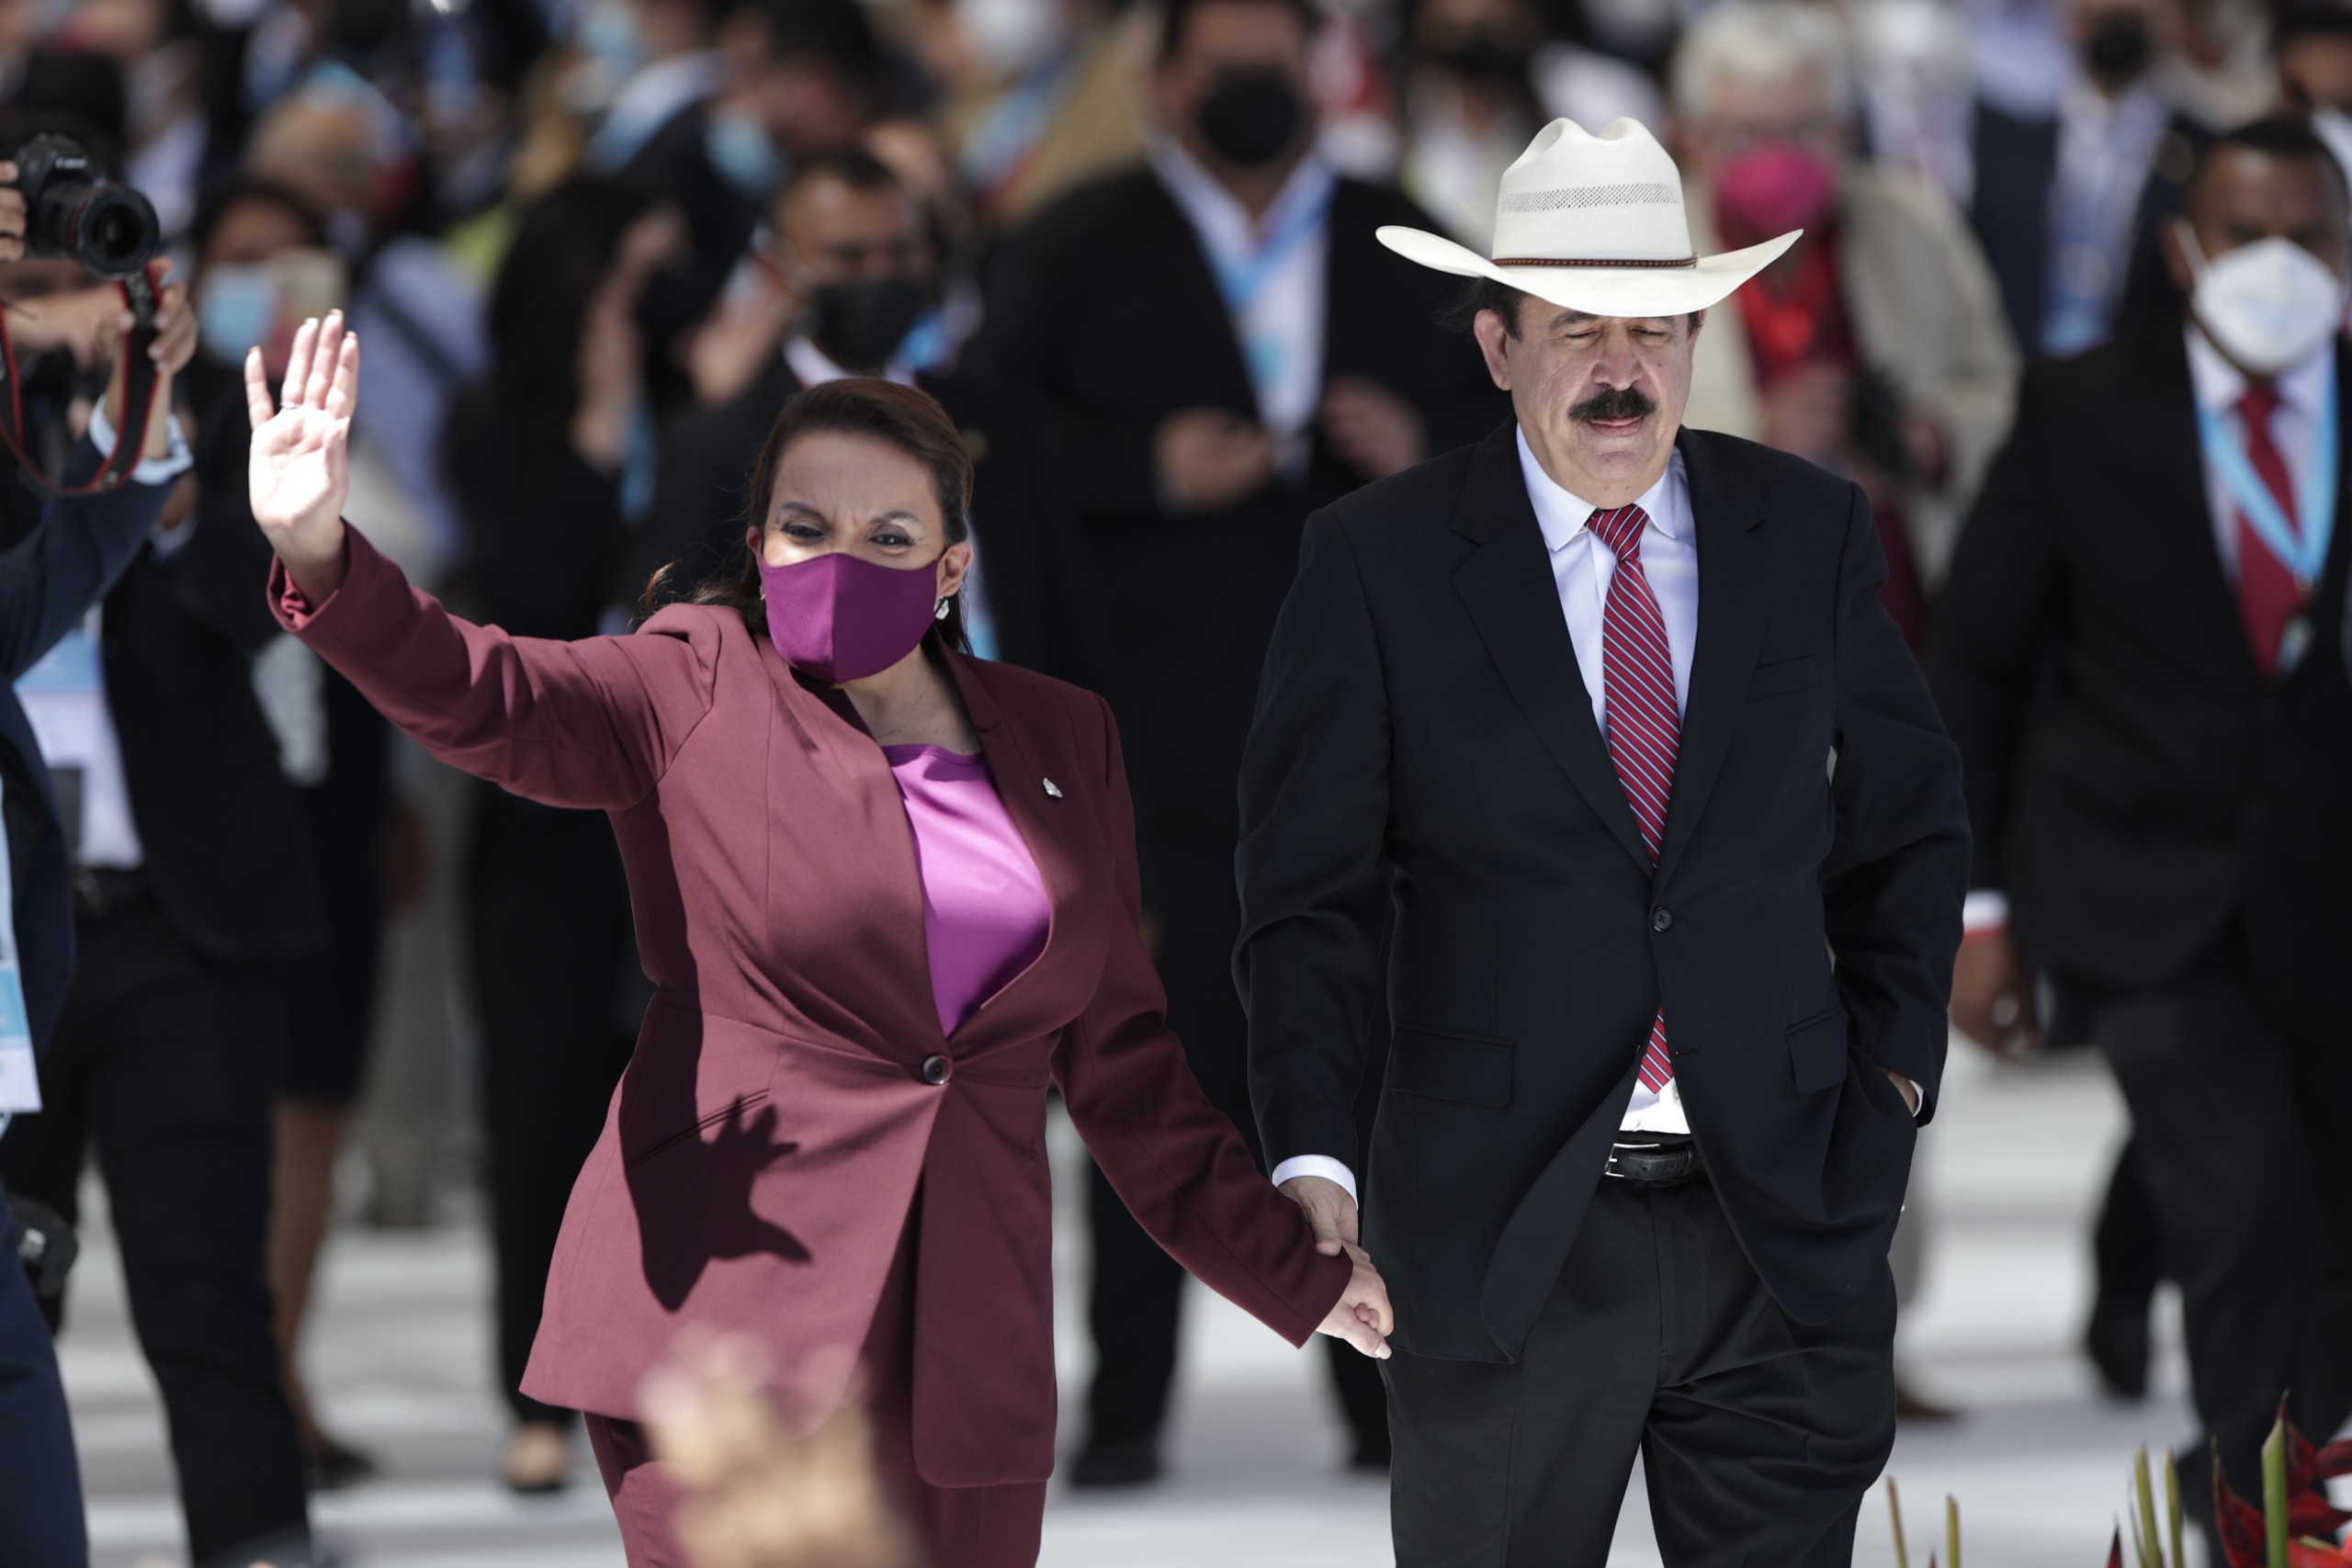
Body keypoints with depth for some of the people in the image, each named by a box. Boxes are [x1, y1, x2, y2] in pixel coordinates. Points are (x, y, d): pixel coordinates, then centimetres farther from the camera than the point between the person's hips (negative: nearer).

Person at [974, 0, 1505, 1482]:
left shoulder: (1404, 247, 15)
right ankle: (1127, 1402, 0)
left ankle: (1389, 1388, 8)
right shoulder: (1078, 252, 7)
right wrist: (1149, 470, -13)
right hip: (1167, 734, -2)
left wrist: (1427, 457, -5)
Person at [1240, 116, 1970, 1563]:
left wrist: (1893, 1065, 5)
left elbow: (1910, 827, 16)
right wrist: (1314, 1163, -15)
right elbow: (1311, 894, -3)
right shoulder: (1381, 562, -1)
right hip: (1503, 1237, -2)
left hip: (1784, 1225, 2)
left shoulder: (1812, 535, 7)